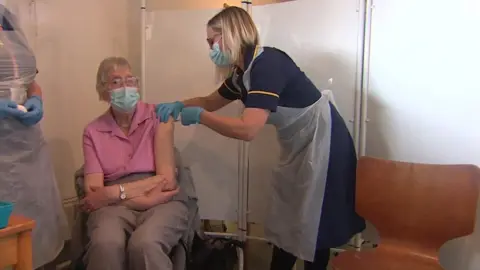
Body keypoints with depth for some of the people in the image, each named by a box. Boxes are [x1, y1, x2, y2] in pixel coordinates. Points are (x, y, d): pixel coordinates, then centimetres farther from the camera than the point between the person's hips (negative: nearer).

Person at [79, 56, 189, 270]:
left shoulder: (158, 116, 5)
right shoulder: (93, 131, 10)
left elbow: (167, 179, -3)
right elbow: (93, 193, -1)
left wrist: (114, 192, -10)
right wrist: (146, 197, -13)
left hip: (163, 203, -1)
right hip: (114, 207, 1)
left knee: (144, 245, -35)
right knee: (105, 245, -35)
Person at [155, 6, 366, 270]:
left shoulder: (267, 64, -26)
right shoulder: (242, 72, 3)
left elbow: (247, 129, -35)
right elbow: (210, 101, 18)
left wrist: (198, 116, -23)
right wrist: (178, 105, 0)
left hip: (322, 143, -9)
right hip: (297, 146, 9)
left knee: (312, 225, 5)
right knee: (285, 221, 16)